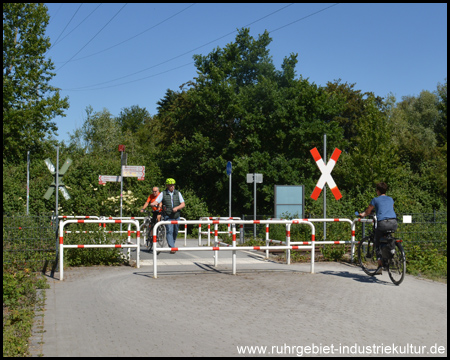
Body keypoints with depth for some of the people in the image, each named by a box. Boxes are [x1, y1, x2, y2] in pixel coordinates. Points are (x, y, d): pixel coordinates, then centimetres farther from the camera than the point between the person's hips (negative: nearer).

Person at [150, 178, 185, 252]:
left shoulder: (177, 193, 7)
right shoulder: (163, 193, 1)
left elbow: (183, 204, 2)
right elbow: (156, 201, -7)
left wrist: (177, 208, -17)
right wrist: (153, 203, -31)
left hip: (176, 216, 3)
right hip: (168, 216, -3)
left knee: (175, 232, 11)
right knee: (169, 231, -14)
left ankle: (172, 244, 32)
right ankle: (172, 247, -18)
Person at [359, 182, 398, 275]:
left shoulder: (375, 199, 12)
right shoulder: (390, 199, 24)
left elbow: (368, 211, 21)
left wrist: (362, 214, 43)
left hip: (382, 223, -4)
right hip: (393, 223, 4)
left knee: (377, 242, 10)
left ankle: (380, 263, -1)